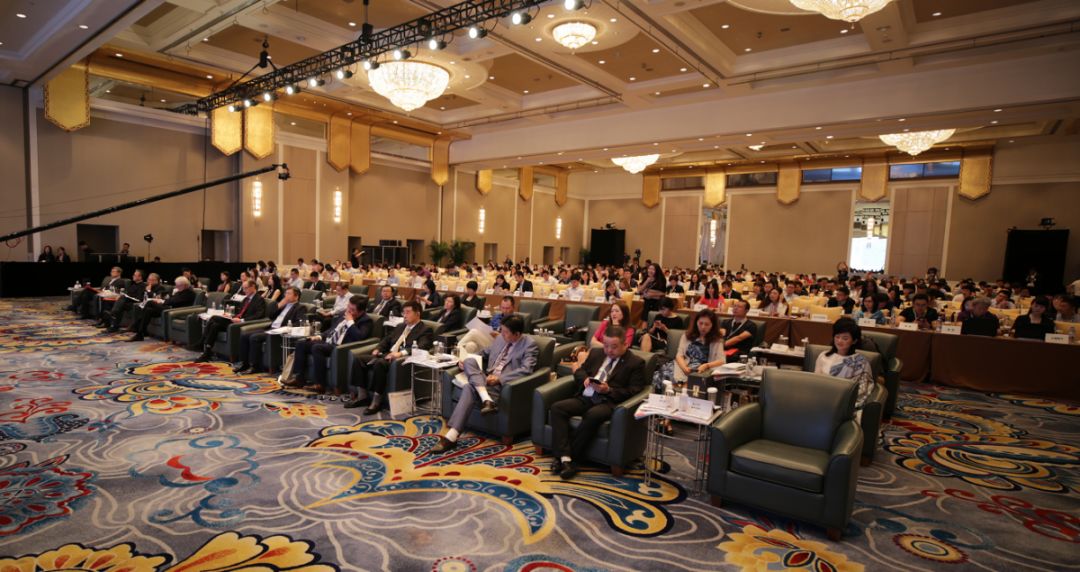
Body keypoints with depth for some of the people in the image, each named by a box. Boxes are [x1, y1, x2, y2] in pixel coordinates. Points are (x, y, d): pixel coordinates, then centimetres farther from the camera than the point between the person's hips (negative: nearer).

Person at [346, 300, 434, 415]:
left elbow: (421, 347, -18)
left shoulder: (425, 330, -2)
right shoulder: (400, 326, 24)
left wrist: (401, 353, -30)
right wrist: (378, 349, 6)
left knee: (379, 363, -35)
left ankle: (376, 402, -26)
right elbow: (387, 339, 27)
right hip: (387, 355, 8)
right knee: (359, 359, -7)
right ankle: (362, 396, -1)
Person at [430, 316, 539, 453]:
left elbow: (526, 370, -18)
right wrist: (466, 362, 7)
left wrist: (499, 378, -23)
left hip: (502, 384, -6)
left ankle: (451, 437, -30)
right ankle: (486, 400, -38)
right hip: (485, 378, 7)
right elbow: (485, 353, 25)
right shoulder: (501, 338, 14)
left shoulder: (530, 345, -6)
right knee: (469, 361, -22)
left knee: (470, 389, -30)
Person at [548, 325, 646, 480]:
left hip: (608, 402, -5)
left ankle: (572, 458, -24)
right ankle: (565, 457, -27)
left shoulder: (636, 363, 3)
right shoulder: (596, 352, 19)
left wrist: (608, 390, -15)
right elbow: (580, 371, 23)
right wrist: (585, 379, -1)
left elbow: (634, 391, -3)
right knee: (557, 408, -21)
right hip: (585, 398, 5)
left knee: (593, 415, -38)